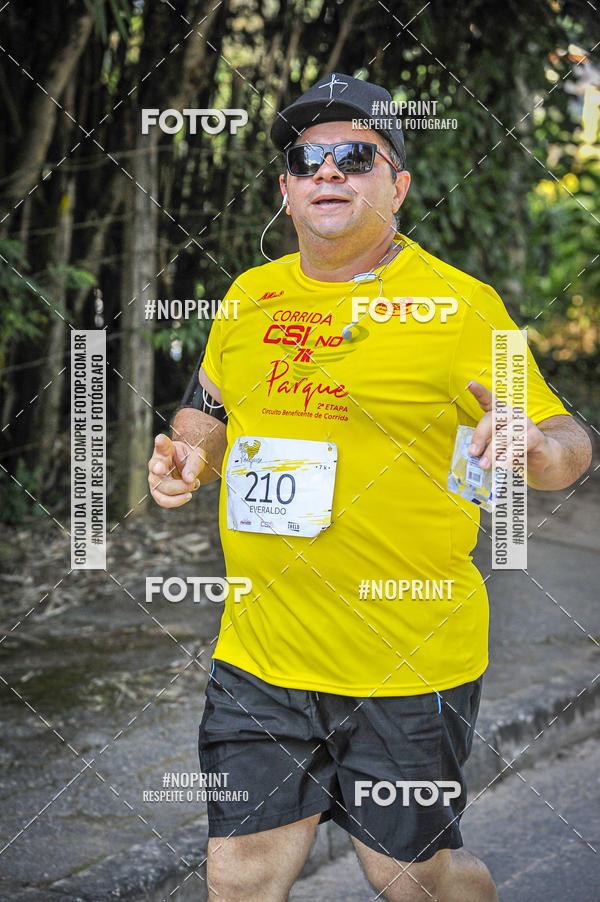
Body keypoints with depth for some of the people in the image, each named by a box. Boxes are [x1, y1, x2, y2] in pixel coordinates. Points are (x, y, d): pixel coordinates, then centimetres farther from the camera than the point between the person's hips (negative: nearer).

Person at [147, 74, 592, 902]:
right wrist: (189, 454, 3)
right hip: (259, 653, 4)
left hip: (408, 662, -4)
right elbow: (208, 407, 25)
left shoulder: (460, 306, -5)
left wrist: (534, 446, -26)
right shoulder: (250, 296, 8)